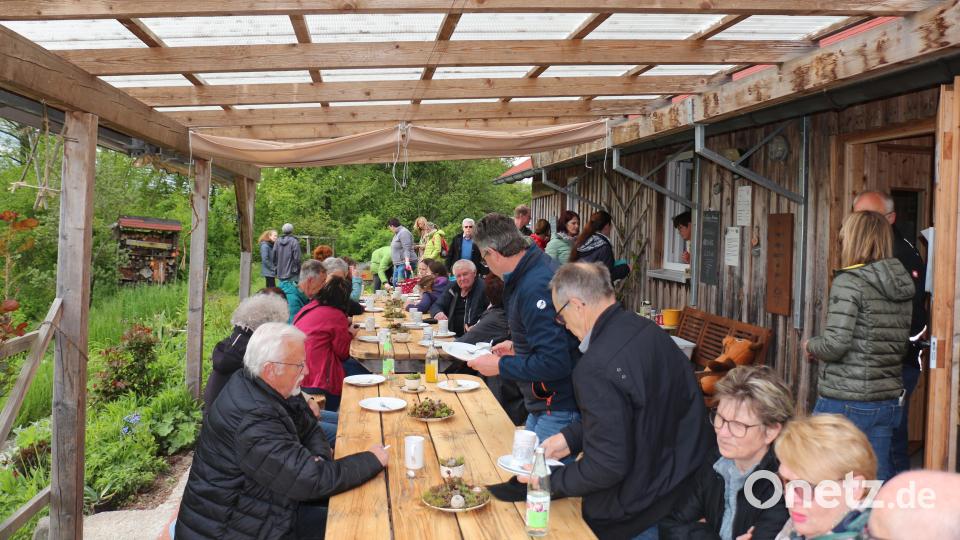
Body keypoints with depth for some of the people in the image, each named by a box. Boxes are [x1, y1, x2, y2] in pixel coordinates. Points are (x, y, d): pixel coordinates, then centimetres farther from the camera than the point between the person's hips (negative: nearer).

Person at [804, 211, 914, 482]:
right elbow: (899, 345, 15)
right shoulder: (902, 285, 9)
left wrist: (811, 345, 1)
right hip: (888, 401, 7)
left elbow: (835, 345, -19)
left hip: (846, 401, -7)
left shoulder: (848, 282, -13)